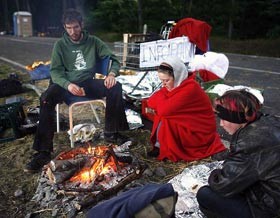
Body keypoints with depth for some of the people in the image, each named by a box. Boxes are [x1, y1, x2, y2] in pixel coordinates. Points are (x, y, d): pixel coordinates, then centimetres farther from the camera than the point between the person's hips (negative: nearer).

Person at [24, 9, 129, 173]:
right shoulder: (60, 45, 5)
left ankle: (111, 132, -10)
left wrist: (112, 74, -18)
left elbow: (114, 60, 6)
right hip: (66, 83, -1)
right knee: (46, 98, -32)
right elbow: (55, 72, -2)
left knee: (116, 87, -25)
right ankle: (44, 152, -27)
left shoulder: (93, 41, 7)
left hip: (88, 83, 1)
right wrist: (68, 85, -24)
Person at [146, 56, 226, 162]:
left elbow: (165, 109, -32)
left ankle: (166, 151, -2)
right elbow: (151, 101, 0)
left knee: (165, 120, -21)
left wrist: (159, 97, -12)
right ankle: (160, 145, 1)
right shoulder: (173, 85, 0)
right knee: (161, 114, -4)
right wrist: (162, 101, -21)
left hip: (201, 133, -8)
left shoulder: (190, 88, -26)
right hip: (185, 126, 8)